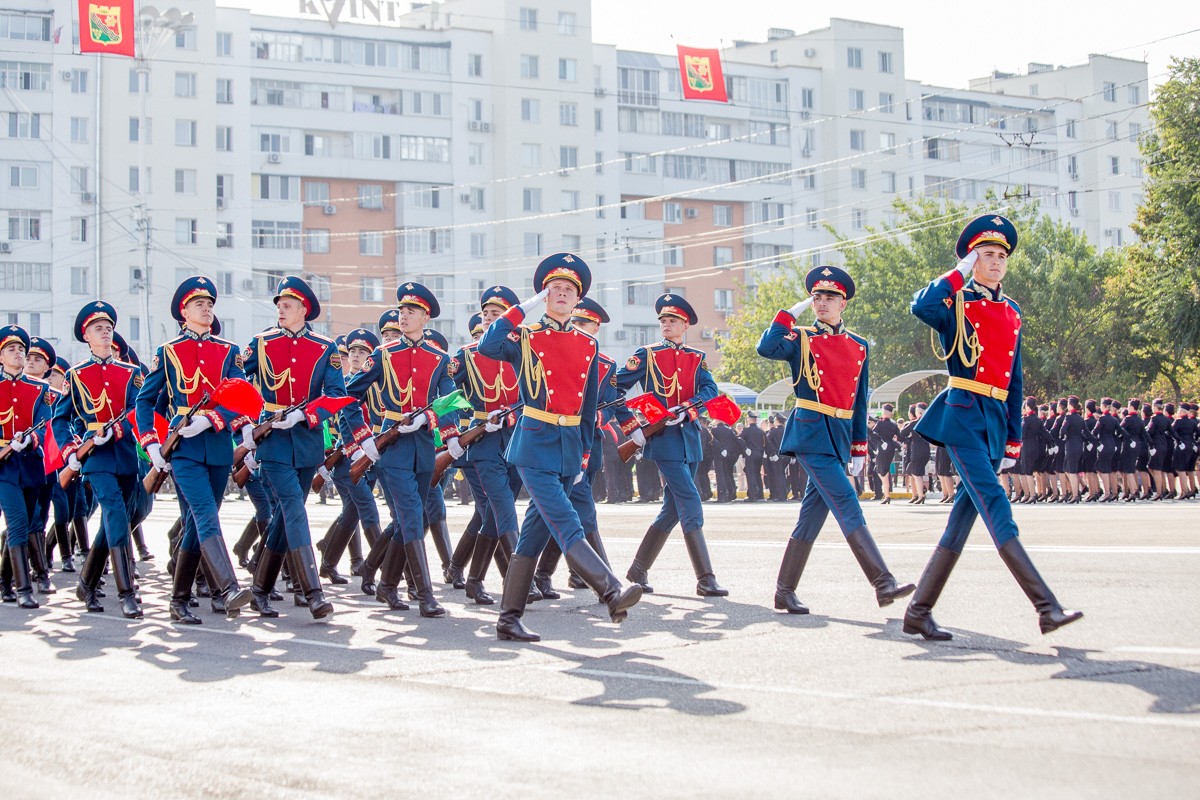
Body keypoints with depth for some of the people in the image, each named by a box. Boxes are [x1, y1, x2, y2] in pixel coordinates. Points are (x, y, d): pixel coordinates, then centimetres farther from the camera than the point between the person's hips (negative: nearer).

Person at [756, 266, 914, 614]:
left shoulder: (858, 346, 14)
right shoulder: (800, 338, 0)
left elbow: (859, 401, 18)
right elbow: (766, 348, -21)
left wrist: (859, 448, 16)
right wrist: (792, 312, -15)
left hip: (839, 437, 6)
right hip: (811, 433, -6)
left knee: (812, 515, 7)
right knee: (847, 507, -13)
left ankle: (785, 592, 14)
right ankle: (884, 584, -17)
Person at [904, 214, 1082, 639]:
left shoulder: (1011, 312, 16)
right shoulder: (956, 302, -1)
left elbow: (1014, 381, 19)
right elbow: (921, 306, -26)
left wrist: (1013, 439, 15)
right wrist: (960, 274, -16)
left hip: (995, 420, 7)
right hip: (963, 416, -7)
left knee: (967, 512, 5)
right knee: (995, 505, -14)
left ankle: (919, 611, 11)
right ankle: (1047, 607, -21)